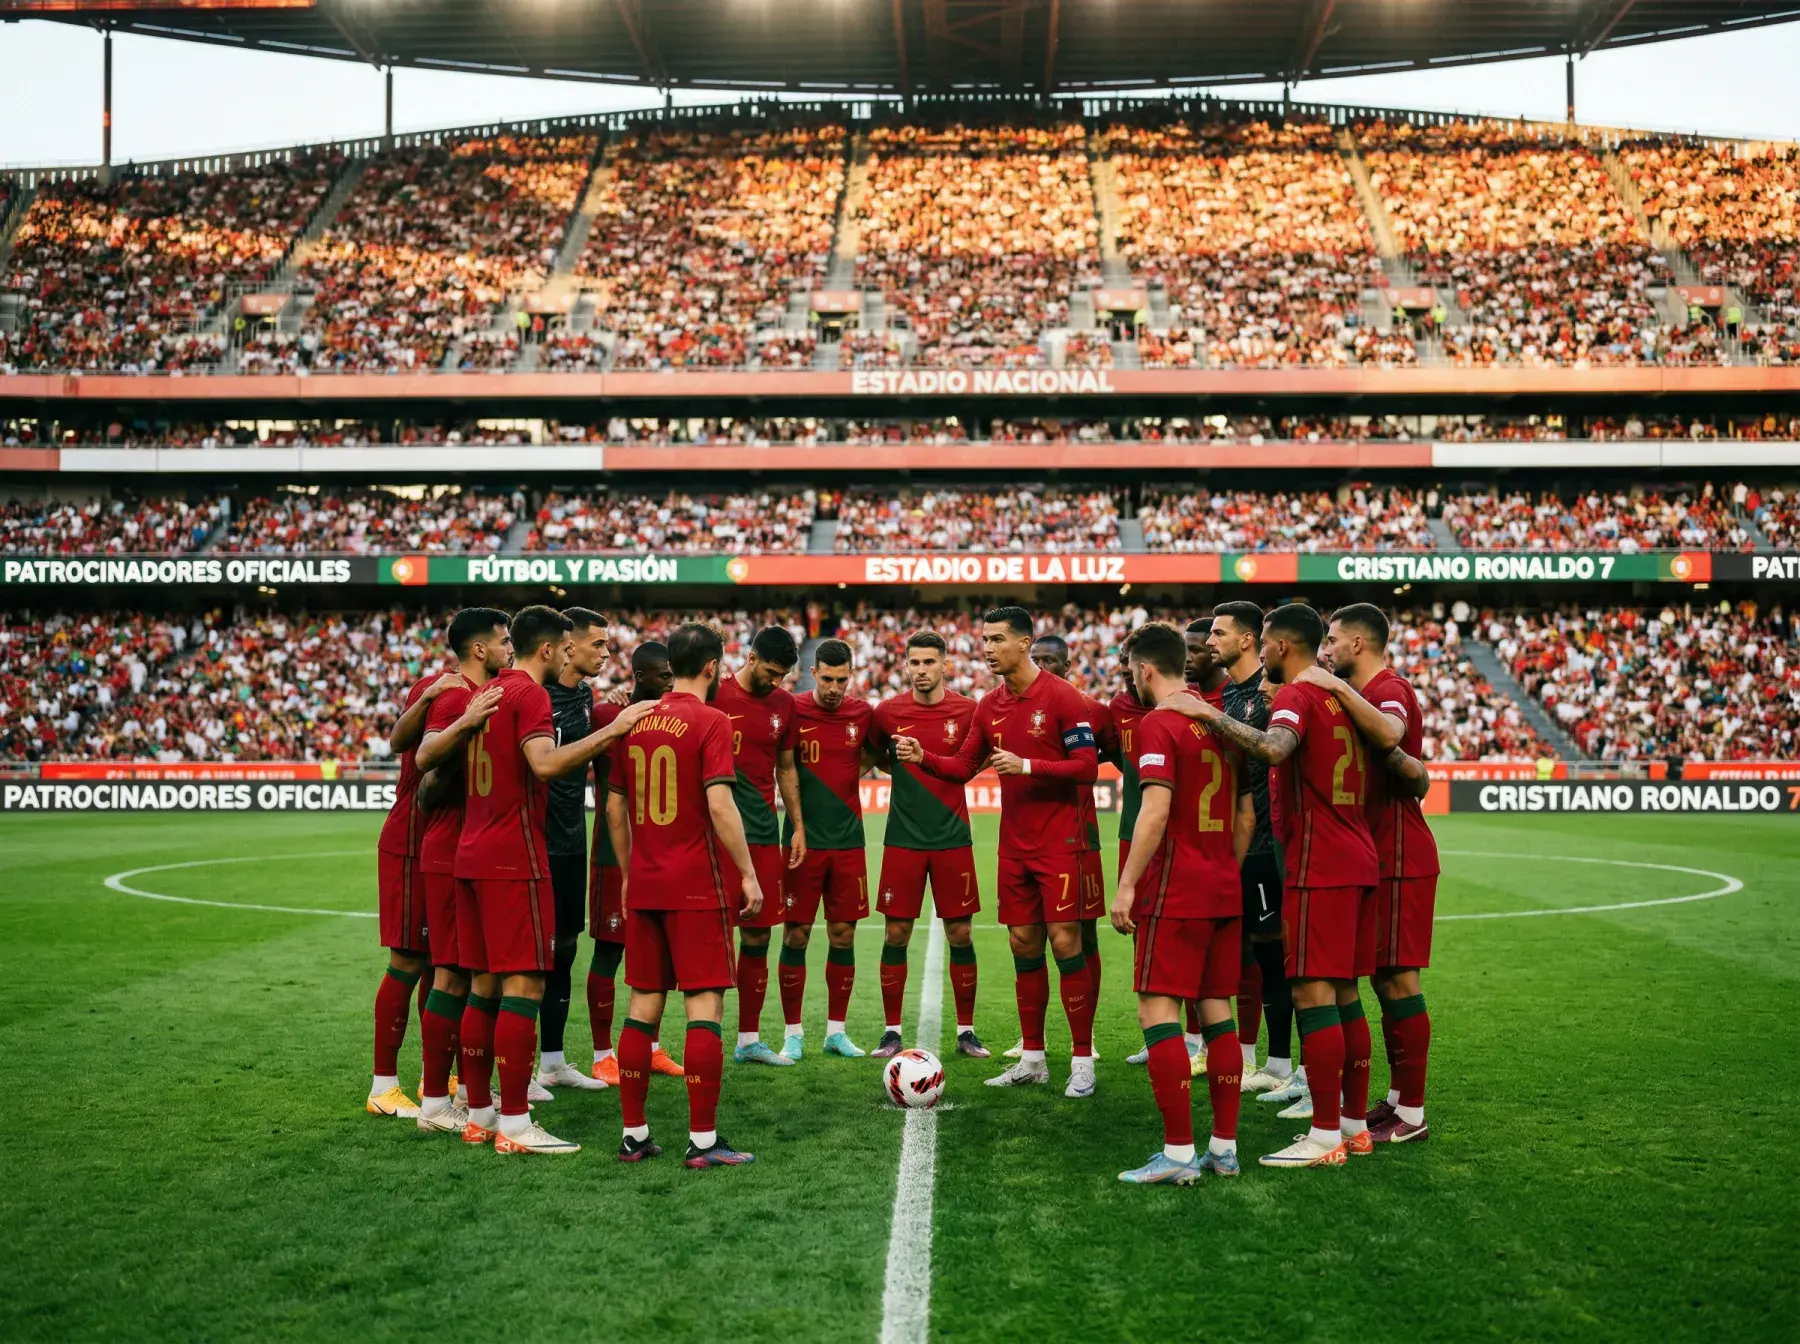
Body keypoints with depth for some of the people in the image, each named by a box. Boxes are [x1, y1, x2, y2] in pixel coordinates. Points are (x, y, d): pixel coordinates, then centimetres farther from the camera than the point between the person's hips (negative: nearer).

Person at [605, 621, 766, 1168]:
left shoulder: (634, 720, 9)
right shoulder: (710, 722, -9)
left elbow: (614, 807, 13)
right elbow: (719, 804, -18)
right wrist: (748, 873, -10)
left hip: (643, 886, 6)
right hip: (697, 887, -6)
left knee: (643, 1004, 11)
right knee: (705, 1004, -2)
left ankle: (633, 1134, 15)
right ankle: (703, 1139, -2)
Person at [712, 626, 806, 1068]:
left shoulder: (784, 705, 11)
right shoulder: (715, 696, -5)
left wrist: (798, 825, 15)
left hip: (764, 833, 5)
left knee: (758, 938, 8)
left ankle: (749, 1040, 18)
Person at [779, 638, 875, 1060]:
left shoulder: (862, 712, 3)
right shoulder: (792, 710, -4)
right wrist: (796, 826, -7)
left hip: (847, 840, 2)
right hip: (802, 840, -2)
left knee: (844, 935, 5)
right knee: (796, 935, 0)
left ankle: (836, 1031, 17)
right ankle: (793, 1033, 11)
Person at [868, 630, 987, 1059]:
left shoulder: (966, 711, -2)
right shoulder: (888, 712, 1)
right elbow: (873, 756, 17)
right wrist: (902, 770, 6)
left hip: (952, 839, 0)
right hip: (902, 840, 0)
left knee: (960, 934, 3)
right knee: (895, 934, 2)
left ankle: (966, 1031, 14)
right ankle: (892, 1032, 12)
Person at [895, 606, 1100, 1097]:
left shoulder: (1061, 697, -10)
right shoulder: (990, 706, 10)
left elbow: (1087, 766, -13)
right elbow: (964, 767, 15)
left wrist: (1027, 766, -21)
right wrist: (923, 757, -2)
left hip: (1057, 844, -6)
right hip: (1014, 848, 6)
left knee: (1064, 943, -6)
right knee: (1024, 946, 8)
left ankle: (1083, 1061, 4)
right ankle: (1032, 1059, 16)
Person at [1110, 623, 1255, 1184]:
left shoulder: (1159, 725, -11)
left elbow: (1156, 809, -21)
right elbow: (1246, 815, 18)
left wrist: (1127, 885, -19)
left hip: (1176, 891, -8)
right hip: (1225, 891, 8)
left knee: (1158, 1010, -5)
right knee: (1218, 1012, 11)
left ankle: (1179, 1153, -8)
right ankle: (1224, 1147, 15)